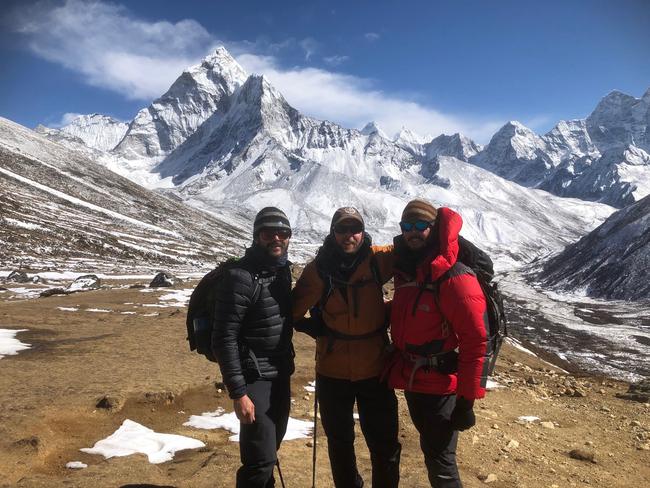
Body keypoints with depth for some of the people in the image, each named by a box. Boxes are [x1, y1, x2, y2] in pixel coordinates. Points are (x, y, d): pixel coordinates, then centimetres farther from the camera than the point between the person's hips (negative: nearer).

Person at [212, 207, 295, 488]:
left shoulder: (282, 269, 5)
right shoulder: (240, 277, -20)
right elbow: (224, 339, -21)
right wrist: (238, 393, -22)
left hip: (281, 375, 8)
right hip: (254, 378, -8)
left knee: (270, 447, 22)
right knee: (261, 460, -7)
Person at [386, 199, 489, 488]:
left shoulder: (454, 278, -20)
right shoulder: (404, 271, 4)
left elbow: (475, 342, -20)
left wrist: (467, 398, -18)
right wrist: (398, 368, 14)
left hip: (441, 387, -7)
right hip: (412, 382, 8)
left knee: (439, 462, 3)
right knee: (431, 450, 22)